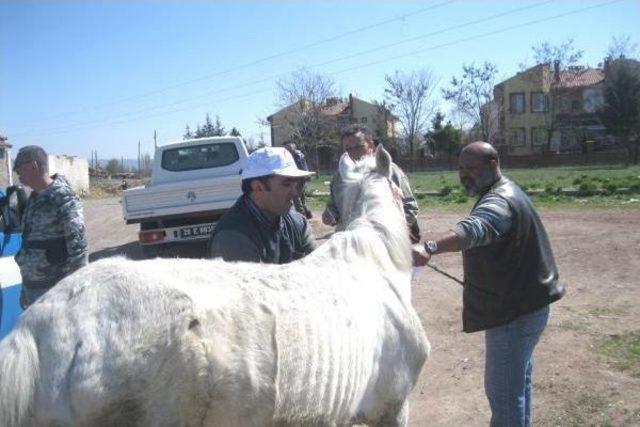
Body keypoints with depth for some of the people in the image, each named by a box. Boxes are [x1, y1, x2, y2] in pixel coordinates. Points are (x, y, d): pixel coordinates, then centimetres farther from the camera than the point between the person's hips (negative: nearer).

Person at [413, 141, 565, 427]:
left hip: (515, 311, -11)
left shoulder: (499, 201, -25)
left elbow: (473, 230, -46)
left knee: (503, 391, -5)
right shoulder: (505, 192, 11)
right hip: (523, 304, 11)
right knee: (519, 378, 26)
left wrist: (431, 248, -63)